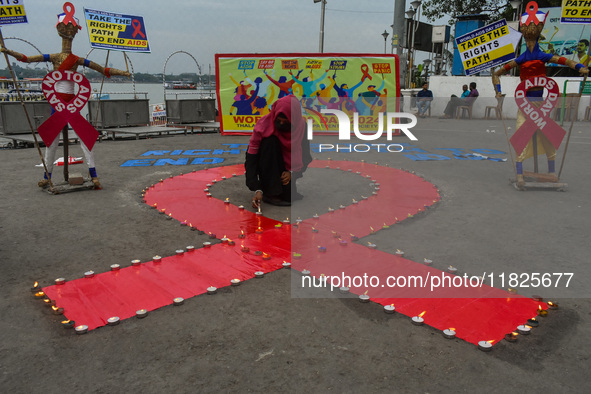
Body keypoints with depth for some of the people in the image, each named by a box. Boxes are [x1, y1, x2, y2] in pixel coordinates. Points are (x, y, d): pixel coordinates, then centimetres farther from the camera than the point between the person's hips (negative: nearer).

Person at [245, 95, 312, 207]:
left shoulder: (302, 126, -17)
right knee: (270, 141, -33)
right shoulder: (263, 126, -26)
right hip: (266, 166, -2)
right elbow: (251, 160, -28)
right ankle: (270, 192, -27)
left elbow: (305, 156, -7)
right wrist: (257, 190, -39)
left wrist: (292, 172, -25)